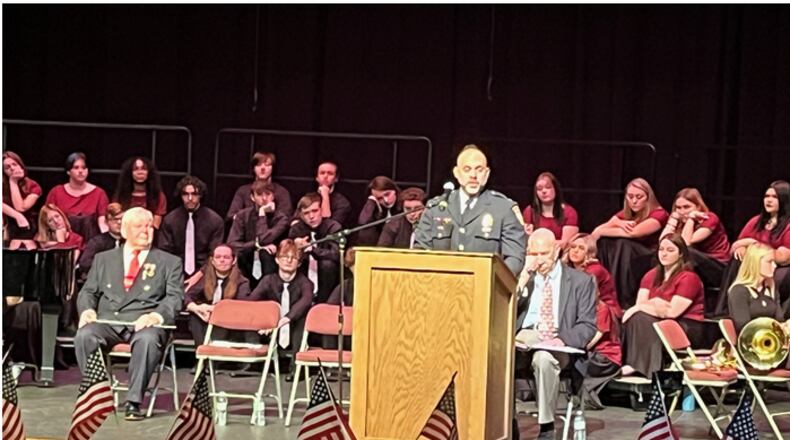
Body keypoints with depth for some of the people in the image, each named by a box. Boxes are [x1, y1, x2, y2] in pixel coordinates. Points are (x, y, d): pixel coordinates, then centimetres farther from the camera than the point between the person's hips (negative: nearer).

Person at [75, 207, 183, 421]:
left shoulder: (169, 263, 15)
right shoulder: (104, 259, 22)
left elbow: (175, 297, 3)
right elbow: (88, 291, 19)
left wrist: (156, 315, -18)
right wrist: (87, 309, -5)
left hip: (144, 323, -2)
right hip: (107, 321, 2)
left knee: (148, 339, -38)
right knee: (84, 335, -32)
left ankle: (133, 401, -31)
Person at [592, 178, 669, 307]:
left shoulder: (659, 215, -13)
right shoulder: (625, 214, 5)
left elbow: (633, 233, -28)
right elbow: (596, 232, -6)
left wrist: (602, 232, -17)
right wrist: (618, 223, -26)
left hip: (653, 264, -6)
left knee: (623, 244, -30)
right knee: (603, 242, -17)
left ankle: (625, 301, -32)